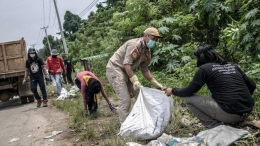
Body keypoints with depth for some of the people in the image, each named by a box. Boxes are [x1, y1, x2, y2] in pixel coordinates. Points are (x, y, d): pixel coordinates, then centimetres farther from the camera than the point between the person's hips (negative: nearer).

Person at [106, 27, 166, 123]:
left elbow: (145, 70, 12)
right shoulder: (135, 44, -21)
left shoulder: (147, 52, 7)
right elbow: (127, 64, -27)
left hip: (127, 72, 9)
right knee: (125, 100, -15)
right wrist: (135, 81, -32)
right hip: (115, 69, -9)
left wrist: (156, 84, 7)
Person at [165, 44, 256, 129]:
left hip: (230, 113, -7)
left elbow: (189, 92, 2)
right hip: (247, 112, 7)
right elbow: (252, 85, 16)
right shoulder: (232, 66, 15)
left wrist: (173, 91, 20)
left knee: (189, 99, 3)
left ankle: (215, 127, -1)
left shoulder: (205, 68, -1)